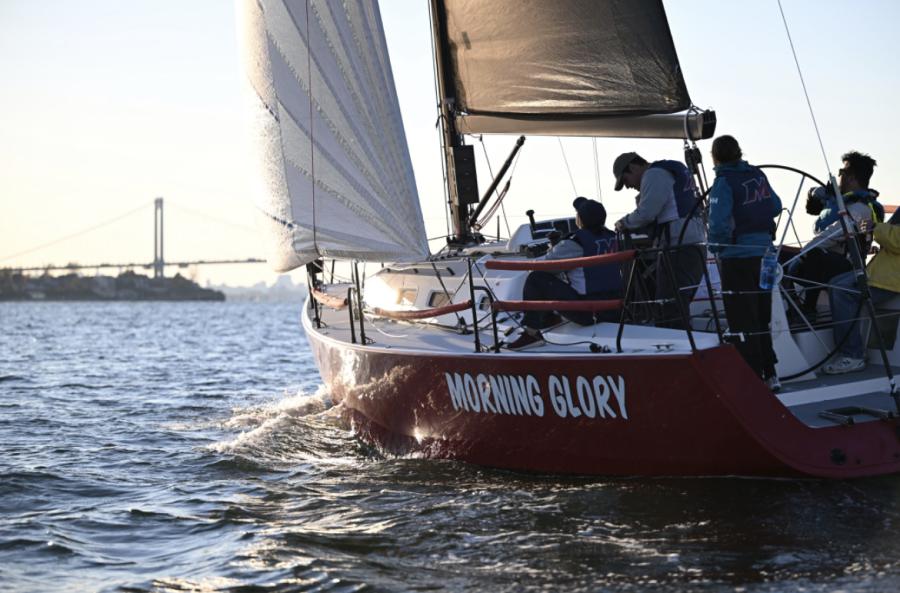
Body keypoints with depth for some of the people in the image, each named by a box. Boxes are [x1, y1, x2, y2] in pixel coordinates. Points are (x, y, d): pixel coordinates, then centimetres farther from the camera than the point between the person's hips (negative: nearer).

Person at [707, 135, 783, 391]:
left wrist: (715, 246, -4)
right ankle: (770, 375, 20)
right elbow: (775, 207, 15)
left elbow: (718, 223, -22)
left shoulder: (724, 182, -14)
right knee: (761, 318, 17)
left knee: (742, 322, 1)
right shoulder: (757, 175, 6)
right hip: (764, 252, 7)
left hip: (737, 258, -7)